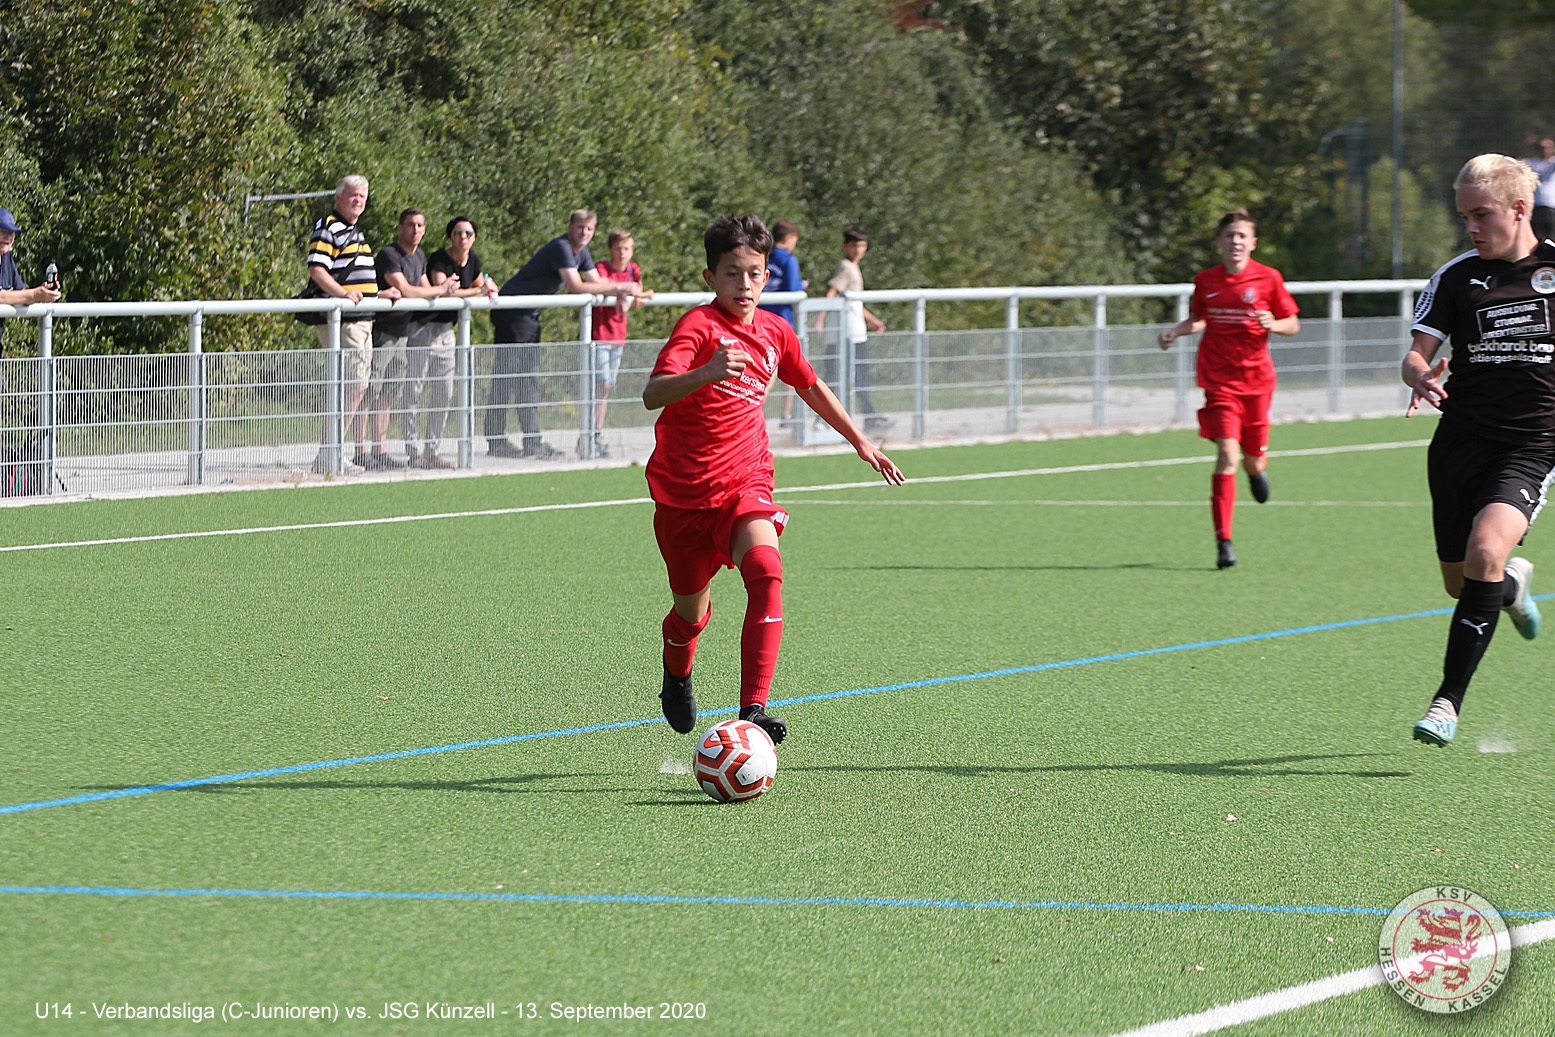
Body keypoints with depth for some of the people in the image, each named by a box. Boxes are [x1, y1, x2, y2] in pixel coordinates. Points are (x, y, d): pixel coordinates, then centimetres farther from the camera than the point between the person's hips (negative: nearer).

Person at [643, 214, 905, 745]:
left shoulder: (774, 331, 5)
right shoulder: (699, 326, -14)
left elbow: (811, 387, 26)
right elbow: (652, 394, -32)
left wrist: (860, 441, 31)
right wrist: (706, 372, -50)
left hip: (746, 485, 3)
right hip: (683, 495, -3)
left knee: (766, 574, -26)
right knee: (691, 612, 10)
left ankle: (753, 711, -32)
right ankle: (677, 679, 47)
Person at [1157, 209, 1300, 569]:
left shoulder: (1268, 278, -3)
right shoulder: (1205, 281, 3)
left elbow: (1293, 324, 3)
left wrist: (1273, 324, -18)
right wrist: (1176, 330, 1)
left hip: (1256, 378, 0)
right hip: (1218, 379, 0)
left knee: (1253, 461, 9)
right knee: (1227, 455, -16)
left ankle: (1257, 471, 51)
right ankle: (1223, 542, -14)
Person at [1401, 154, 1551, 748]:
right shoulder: (1456, 278, 5)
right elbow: (1417, 350, 0)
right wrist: (1419, 374, -23)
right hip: (1461, 443, 3)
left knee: (1486, 551, -26)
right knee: (1460, 583, 10)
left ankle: (1449, 700, -21)